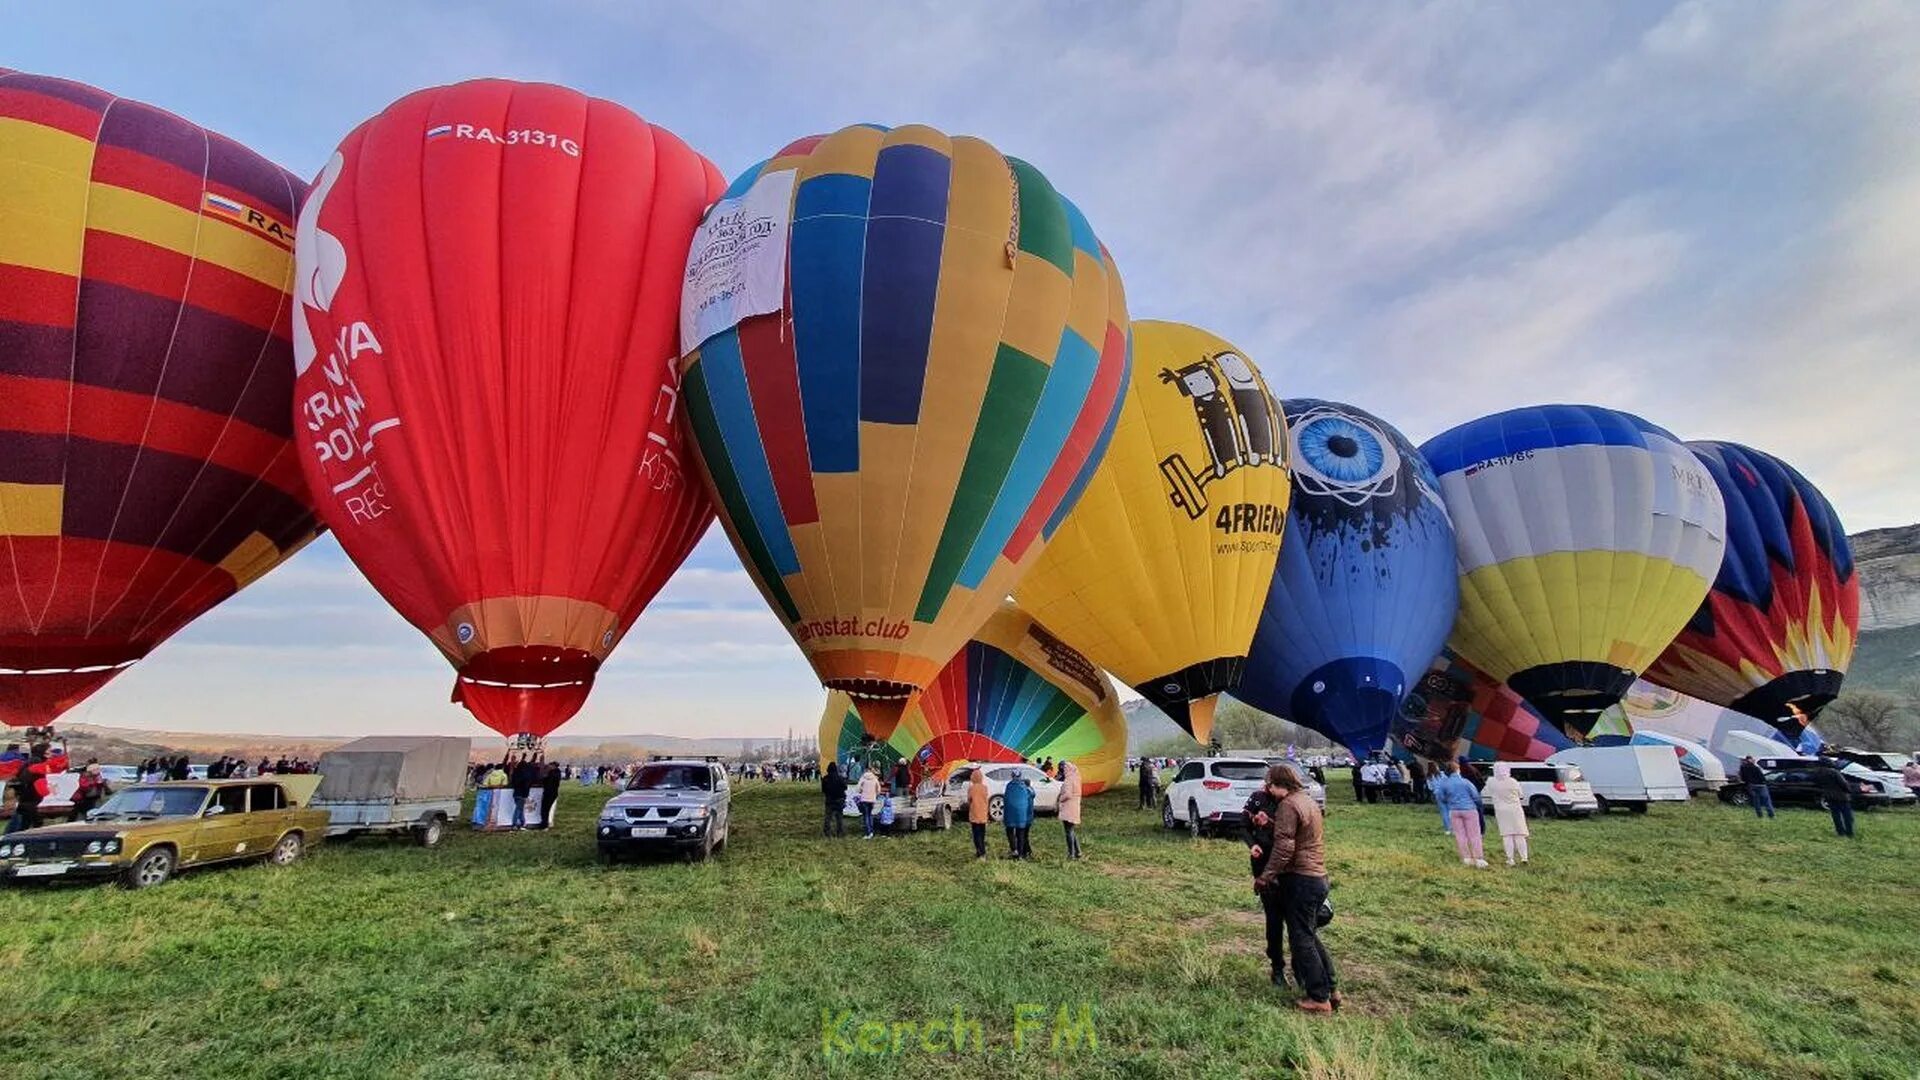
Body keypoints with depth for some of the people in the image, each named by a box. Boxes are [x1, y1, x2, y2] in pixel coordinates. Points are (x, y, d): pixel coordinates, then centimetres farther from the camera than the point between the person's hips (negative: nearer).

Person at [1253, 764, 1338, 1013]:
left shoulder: (1288, 805, -17)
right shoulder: (1308, 800, 13)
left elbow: (1284, 847, -22)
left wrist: (1266, 876, -16)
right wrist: (1270, 823, 11)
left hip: (1300, 880, -9)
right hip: (1318, 877, 9)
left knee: (1301, 940, 0)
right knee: (1310, 936, 18)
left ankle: (1319, 997, 5)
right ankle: (1330, 990, 22)